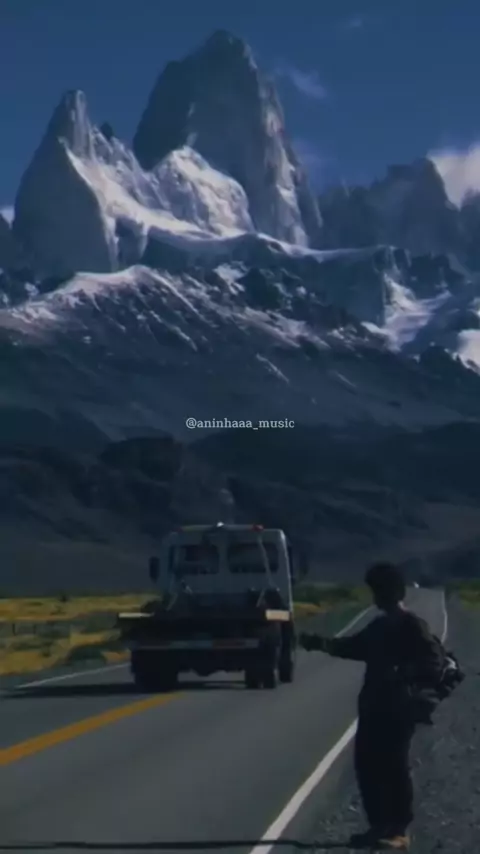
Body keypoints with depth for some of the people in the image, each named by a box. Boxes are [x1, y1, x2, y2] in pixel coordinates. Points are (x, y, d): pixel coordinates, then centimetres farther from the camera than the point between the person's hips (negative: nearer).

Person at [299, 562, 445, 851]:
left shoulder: (413, 626, -12)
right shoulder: (380, 625, 14)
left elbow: (434, 665, -18)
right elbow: (355, 646, 27)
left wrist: (403, 677, -31)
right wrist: (321, 643, 18)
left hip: (397, 711, -8)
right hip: (373, 708, 8)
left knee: (394, 770, -2)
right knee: (367, 766, 10)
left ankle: (400, 831, 7)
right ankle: (380, 827, 20)